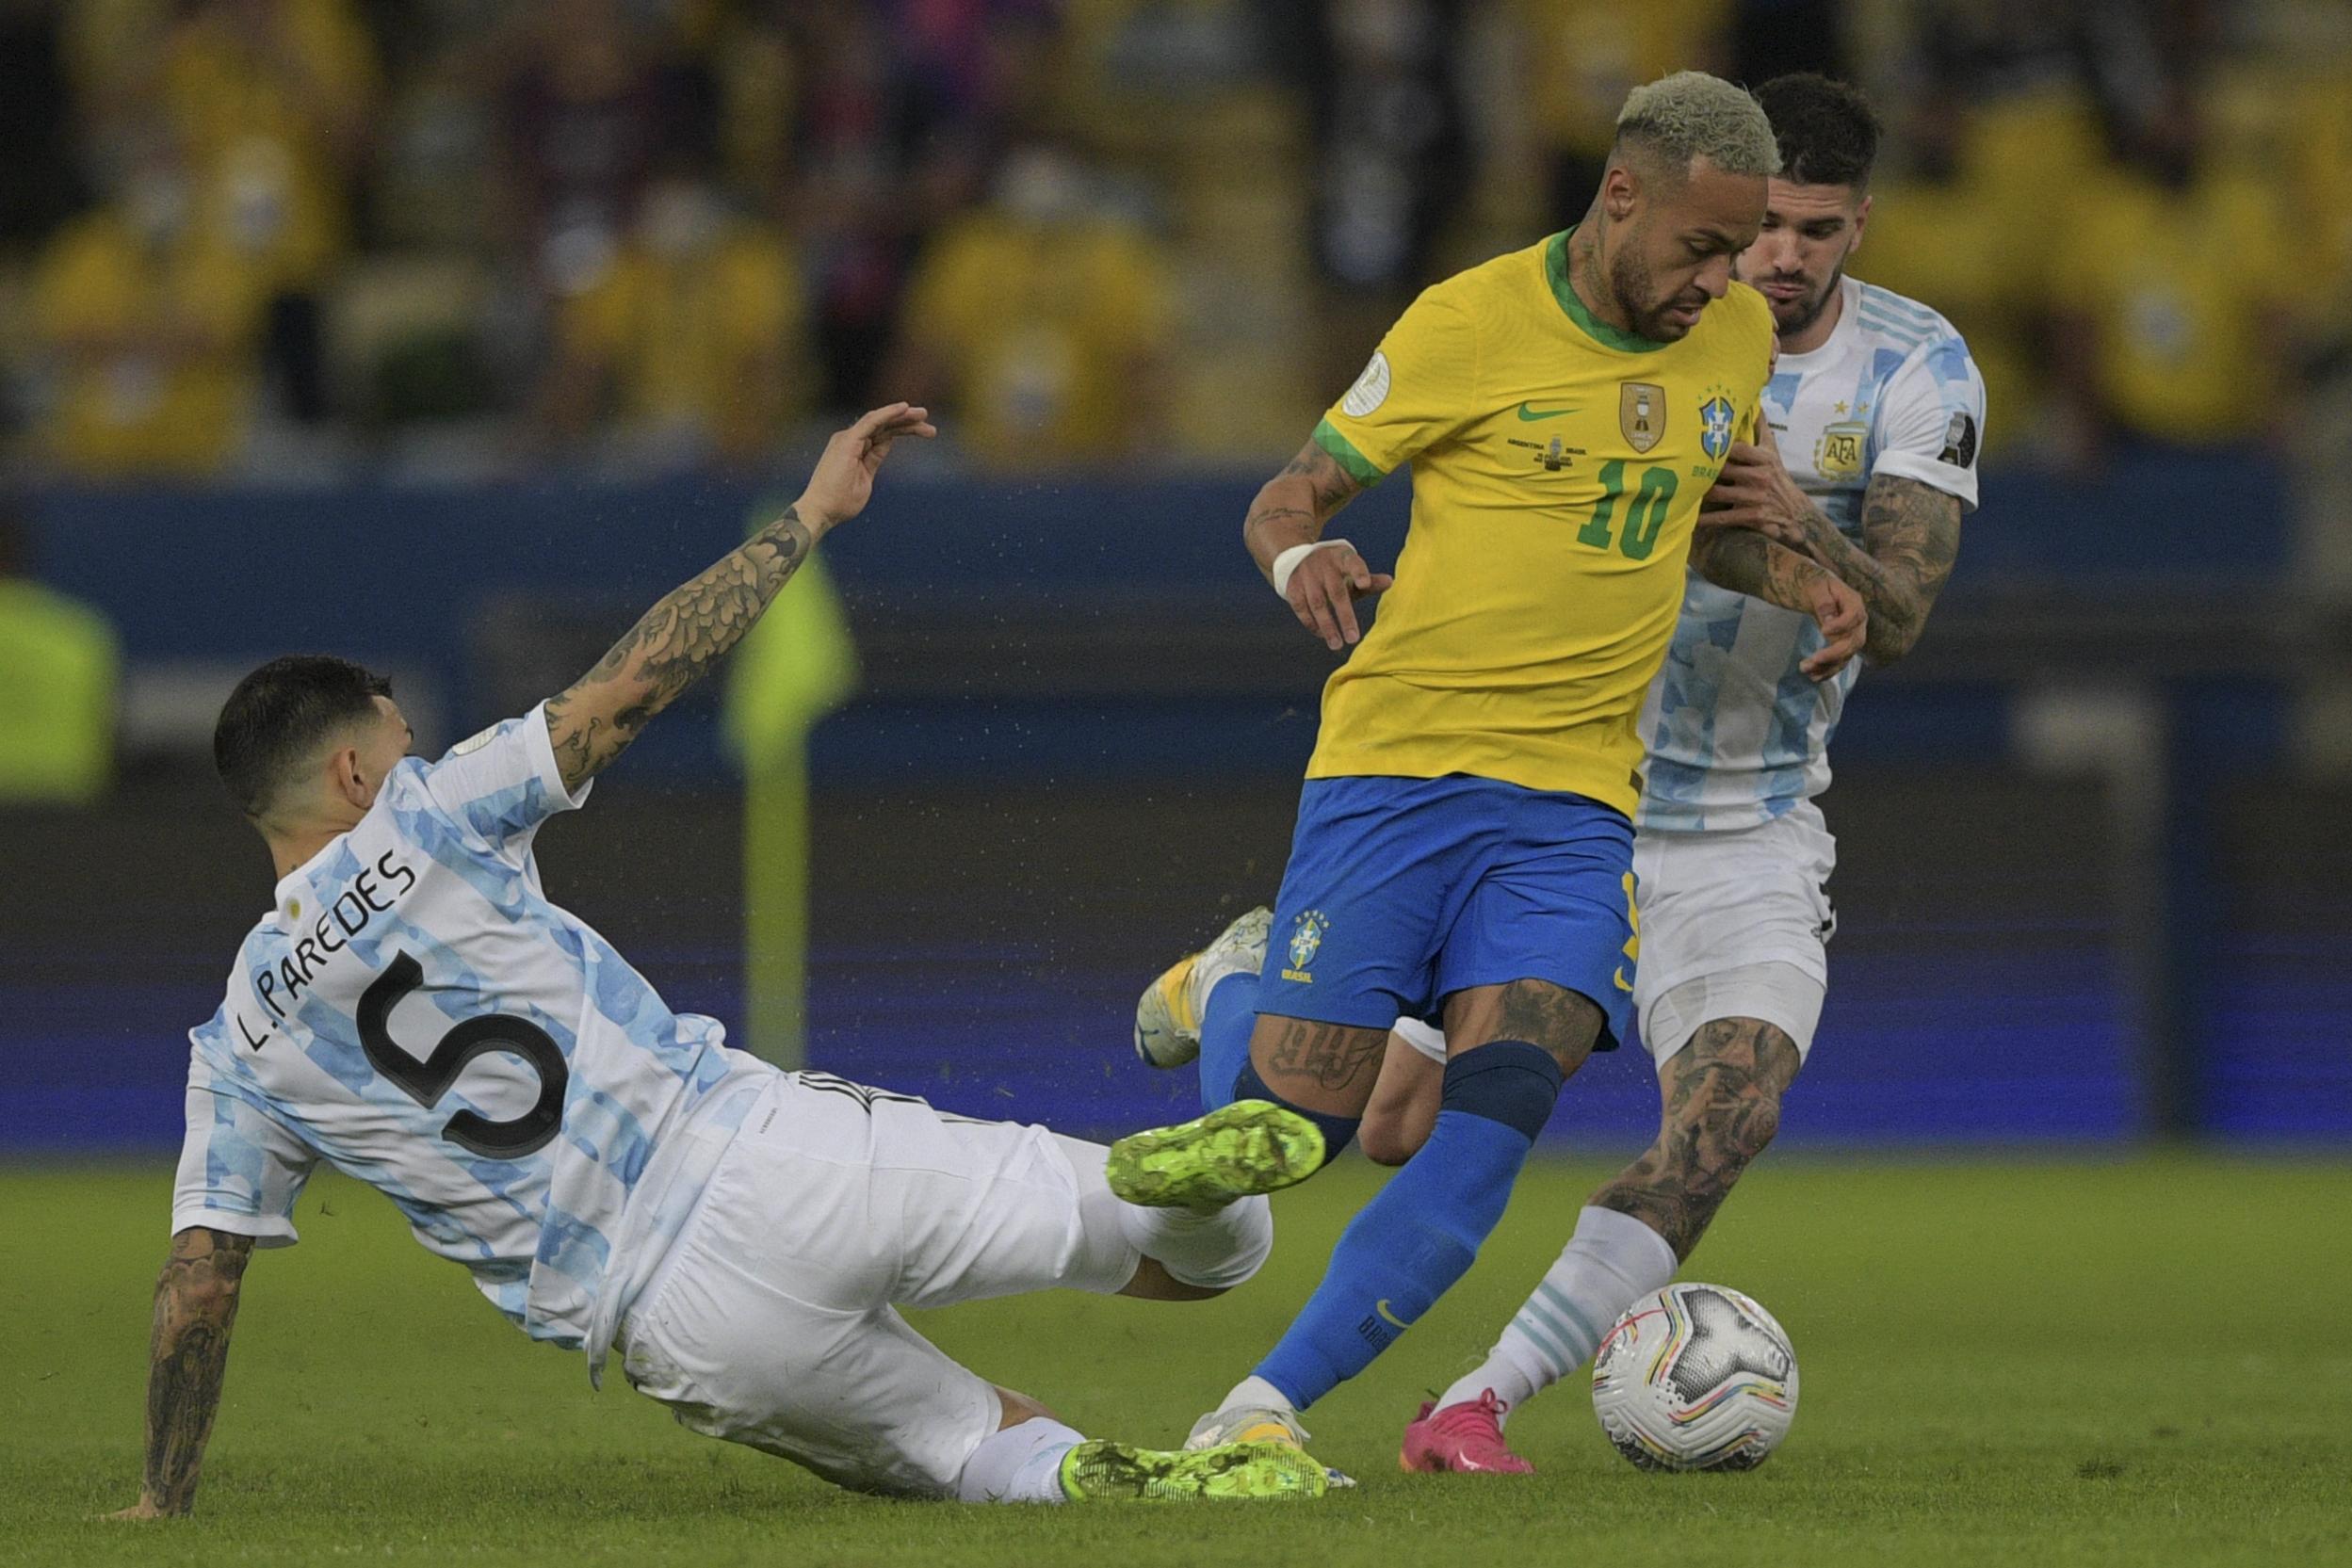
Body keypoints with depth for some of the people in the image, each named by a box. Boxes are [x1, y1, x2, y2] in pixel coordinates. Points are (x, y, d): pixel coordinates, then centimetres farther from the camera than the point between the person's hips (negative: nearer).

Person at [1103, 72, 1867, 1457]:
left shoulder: (1738, 336, 8)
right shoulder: (1473, 324, -8)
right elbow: (1288, 497, -1)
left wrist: (1799, 582, 6)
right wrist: (1300, 556, -25)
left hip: (1576, 796, 3)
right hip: (1396, 768, -3)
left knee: (1498, 1109, -19)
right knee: (1293, 1124, -5)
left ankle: (1265, 1411, -14)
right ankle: (1223, 1000, 32)